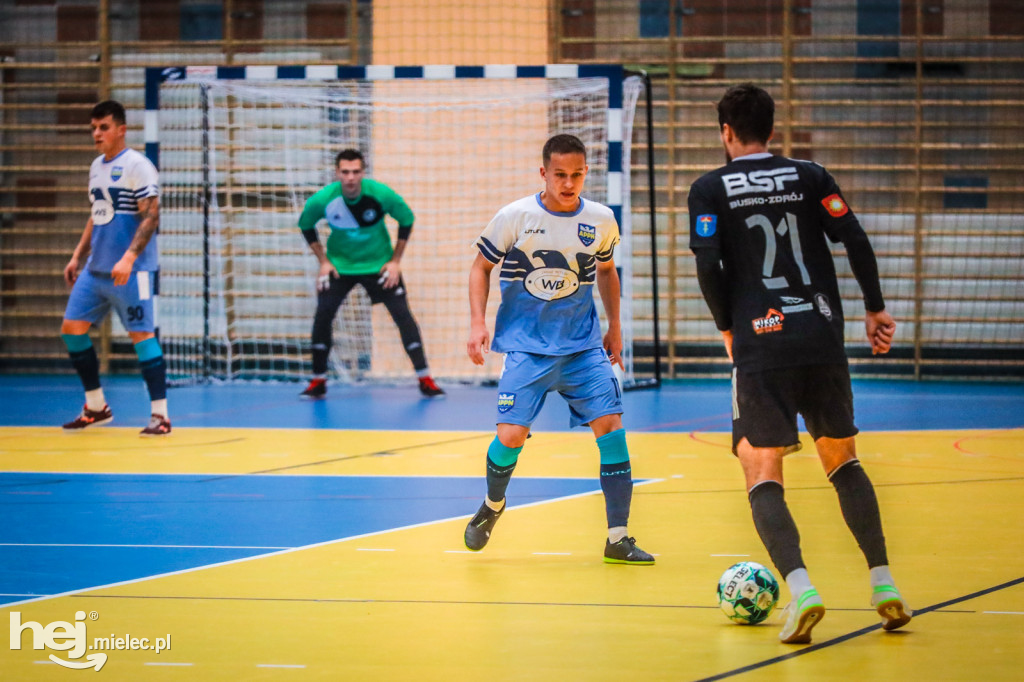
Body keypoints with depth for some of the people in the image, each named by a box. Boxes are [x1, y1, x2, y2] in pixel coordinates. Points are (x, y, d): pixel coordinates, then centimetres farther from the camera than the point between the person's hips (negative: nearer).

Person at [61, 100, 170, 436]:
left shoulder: (137, 166, -10)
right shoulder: (97, 166, 15)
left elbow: (151, 217, -16)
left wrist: (128, 259, -25)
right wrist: (77, 256, 19)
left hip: (129, 270, -8)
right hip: (95, 269, 8)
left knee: (142, 335, -8)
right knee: (72, 329, 6)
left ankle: (160, 415, -4)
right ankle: (96, 407, 17)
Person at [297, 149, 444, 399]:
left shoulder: (381, 194, -22)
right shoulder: (323, 200, -20)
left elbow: (407, 219, -5)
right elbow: (305, 225, 1)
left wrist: (395, 260, -6)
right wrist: (323, 261, -3)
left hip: (379, 264, -1)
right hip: (339, 264, 1)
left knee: (403, 314, -7)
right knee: (323, 315, -11)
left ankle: (425, 380, 1)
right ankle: (318, 382, 4)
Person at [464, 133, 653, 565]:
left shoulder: (601, 220, 0)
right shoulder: (515, 217, -9)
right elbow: (481, 267, 3)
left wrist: (614, 328, 19)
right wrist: (478, 323, -8)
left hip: (583, 346, 3)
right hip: (526, 346, -3)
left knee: (610, 425, -10)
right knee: (512, 434, -13)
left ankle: (618, 538, -3)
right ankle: (492, 506, 20)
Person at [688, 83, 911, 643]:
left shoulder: (709, 189, 3)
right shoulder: (810, 177, 9)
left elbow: (708, 267, -6)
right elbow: (855, 241, 1)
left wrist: (727, 329, 8)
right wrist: (875, 309, 11)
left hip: (760, 344, -3)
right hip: (823, 337, 3)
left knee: (762, 473, 0)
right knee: (842, 459, 18)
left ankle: (800, 588, -22)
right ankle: (883, 582, 7)